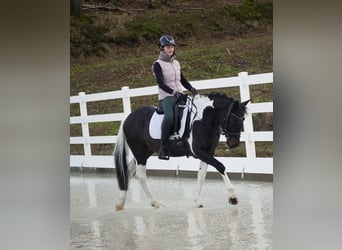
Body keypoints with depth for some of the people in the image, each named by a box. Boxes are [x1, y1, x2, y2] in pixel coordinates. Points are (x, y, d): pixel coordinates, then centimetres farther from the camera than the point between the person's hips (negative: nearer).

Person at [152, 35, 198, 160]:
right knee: (169, 116, -35)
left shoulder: (176, 63, 17)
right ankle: (163, 148, -29)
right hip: (166, 97, -7)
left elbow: (183, 80, 19)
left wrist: (192, 89, 0)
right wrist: (173, 92, -27)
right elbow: (161, 84, -13)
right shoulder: (158, 64, -2)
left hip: (179, 95, 7)